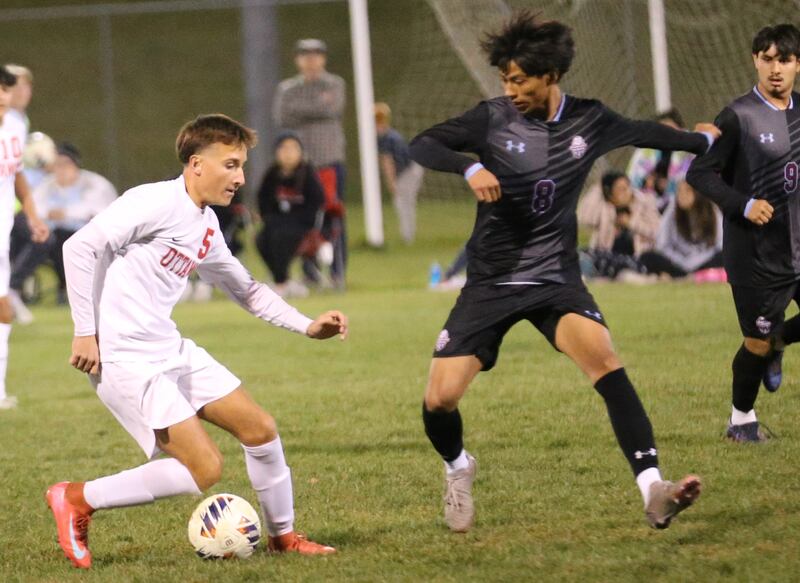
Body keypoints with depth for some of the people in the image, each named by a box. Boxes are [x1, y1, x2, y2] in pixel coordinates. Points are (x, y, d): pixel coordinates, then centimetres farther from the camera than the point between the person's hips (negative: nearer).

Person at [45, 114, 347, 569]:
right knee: (204, 469, -14)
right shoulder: (156, 203, -15)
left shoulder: (207, 226, 13)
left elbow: (246, 289, 28)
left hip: (170, 349, 9)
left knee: (261, 429, 8)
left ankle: (283, 535, 26)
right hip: (125, 358, -9)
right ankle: (77, 499, -4)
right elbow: (80, 248, -18)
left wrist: (307, 326, 17)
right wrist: (85, 333, -18)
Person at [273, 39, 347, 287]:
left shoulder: (335, 84, 8)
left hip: (330, 158, -2)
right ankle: (309, 273, 7)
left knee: (333, 217, -6)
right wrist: (317, 108, -9)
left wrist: (300, 110, -8)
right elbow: (281, 118, -5)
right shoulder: (286, 88, 12)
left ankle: (338, 272, -4)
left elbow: (333, 109, -12)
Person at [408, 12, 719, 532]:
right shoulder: (493, 119, -7)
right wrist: (470, 167, -31)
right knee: (440, 399, -9)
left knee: (604, 358, -29)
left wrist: (702, 140, 36)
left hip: (556, 279, 0)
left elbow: (644, 132, 19)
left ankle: (653, 492, -35)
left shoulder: (589, 120, -1)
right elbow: (422, 145, -11)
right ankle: (458, 469, 27)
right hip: (491, 283, 0)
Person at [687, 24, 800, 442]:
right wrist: (743, 204, -23)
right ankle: (742, 419, 23)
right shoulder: (738, 117, -12)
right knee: (757, 344, 1)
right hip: (756, 252, -5)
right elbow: (699, 174, -12)